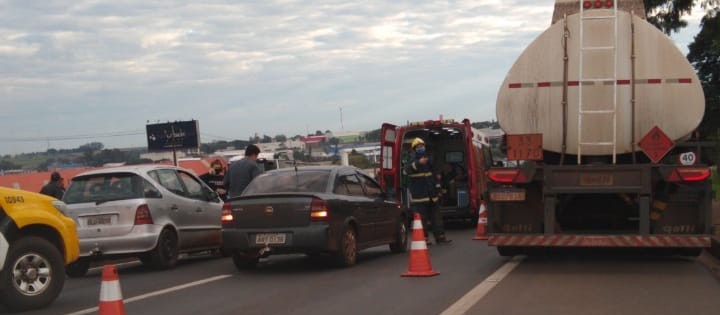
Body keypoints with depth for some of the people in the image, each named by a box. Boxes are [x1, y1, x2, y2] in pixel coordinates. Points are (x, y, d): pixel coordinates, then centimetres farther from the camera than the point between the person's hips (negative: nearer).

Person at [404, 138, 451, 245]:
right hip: (419, 196, -7)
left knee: (436, 217, 9)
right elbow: (407, 170, -30)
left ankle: (440, 237, 14)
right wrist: (418, 163, -44)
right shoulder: (413, 161, -6)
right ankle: (423, 238, -1)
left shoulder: (428, 160, 19)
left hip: (431, 195, 7)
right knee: (421, 218, -6)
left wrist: (435, 187, 28)